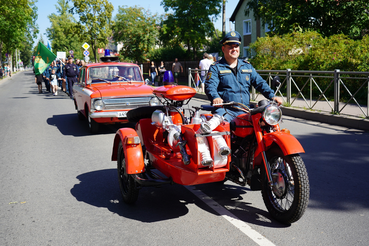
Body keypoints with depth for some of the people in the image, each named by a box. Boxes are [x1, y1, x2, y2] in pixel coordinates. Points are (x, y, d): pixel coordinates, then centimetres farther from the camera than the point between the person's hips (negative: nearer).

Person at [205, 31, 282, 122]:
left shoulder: (247, 66, 22)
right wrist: (215, 97, -31)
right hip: (225, 110, -4)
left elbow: (260, 83, 18)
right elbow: (210, 86, -8)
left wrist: (272, 96, 2)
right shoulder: (216, 68, 7)